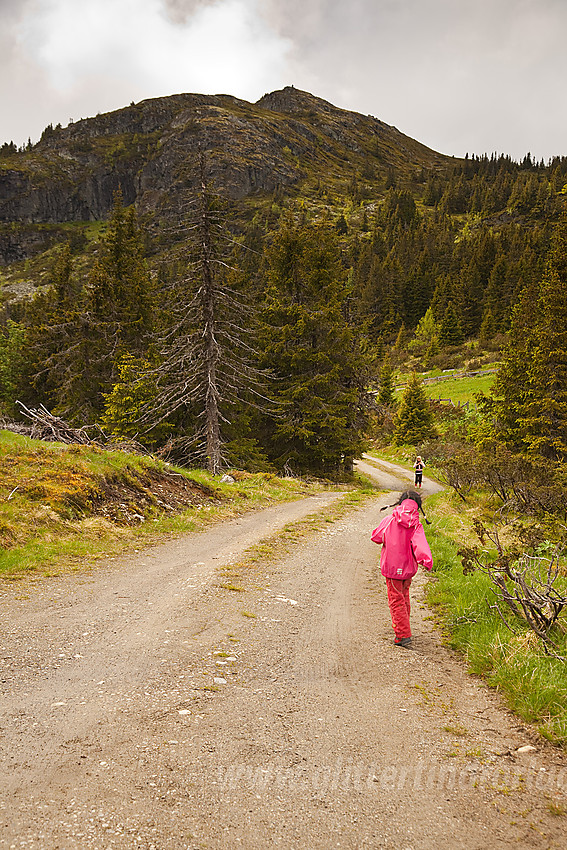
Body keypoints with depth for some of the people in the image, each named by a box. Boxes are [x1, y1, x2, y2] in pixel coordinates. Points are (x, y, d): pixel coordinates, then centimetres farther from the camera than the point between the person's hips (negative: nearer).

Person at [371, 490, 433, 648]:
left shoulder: (389, 521, -11)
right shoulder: (416, 525, -8)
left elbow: (376, 537, -1)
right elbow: (420, 543, -25)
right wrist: (426, 560, -37)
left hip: (392, 568, -3)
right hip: (408, 568, 3)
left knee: (396, 600, 3)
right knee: (404, 597, 23)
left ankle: (403, 636, -4)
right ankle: (403, 627, 38)